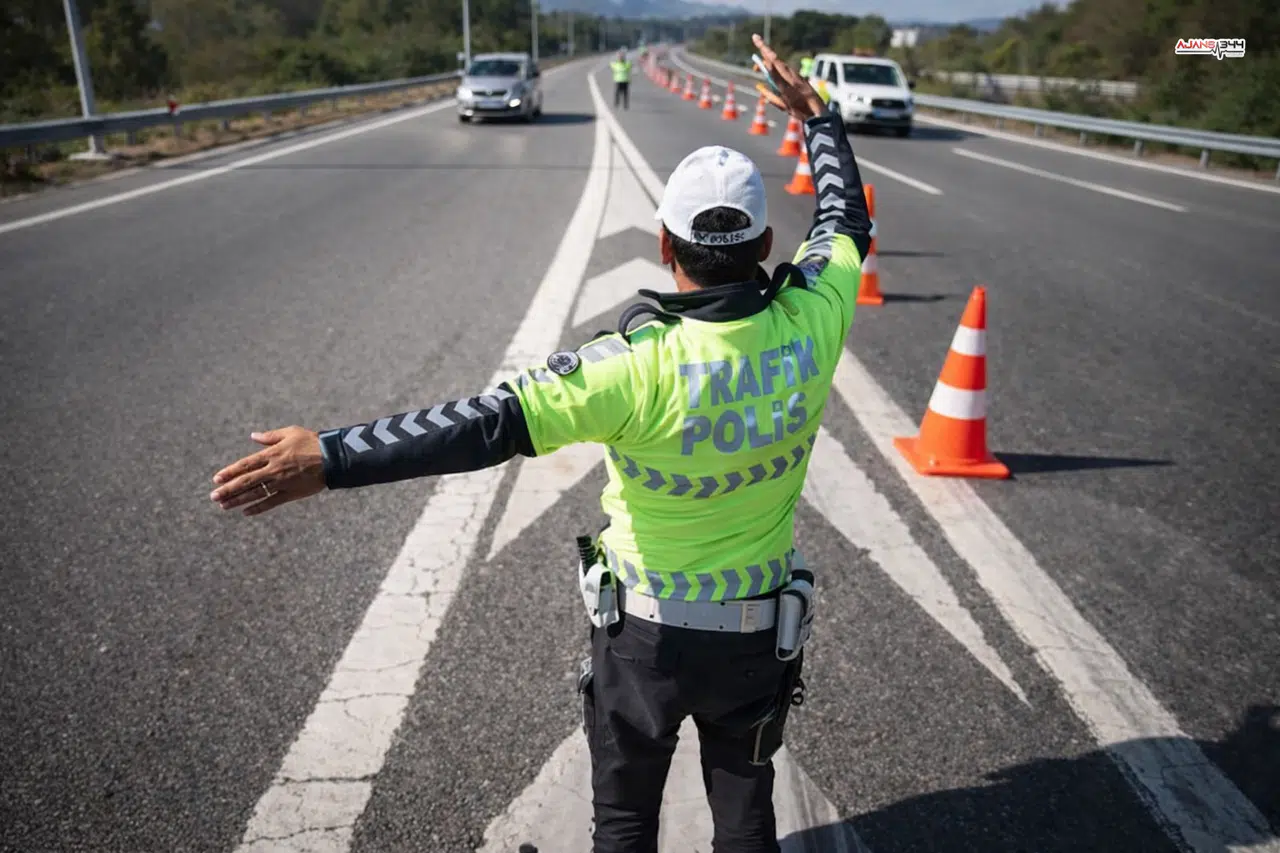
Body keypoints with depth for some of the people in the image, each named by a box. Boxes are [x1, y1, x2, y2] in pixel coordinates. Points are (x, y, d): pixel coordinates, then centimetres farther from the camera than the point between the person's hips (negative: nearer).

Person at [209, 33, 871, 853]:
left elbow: (488, 423, -35)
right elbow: (847, 222, 4)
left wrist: (331, 457, -33)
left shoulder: (644, 365, -29)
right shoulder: (811, 321, -16)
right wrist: (817, 115, 17)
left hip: (645, 627, -3)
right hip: (760, 630, 4)